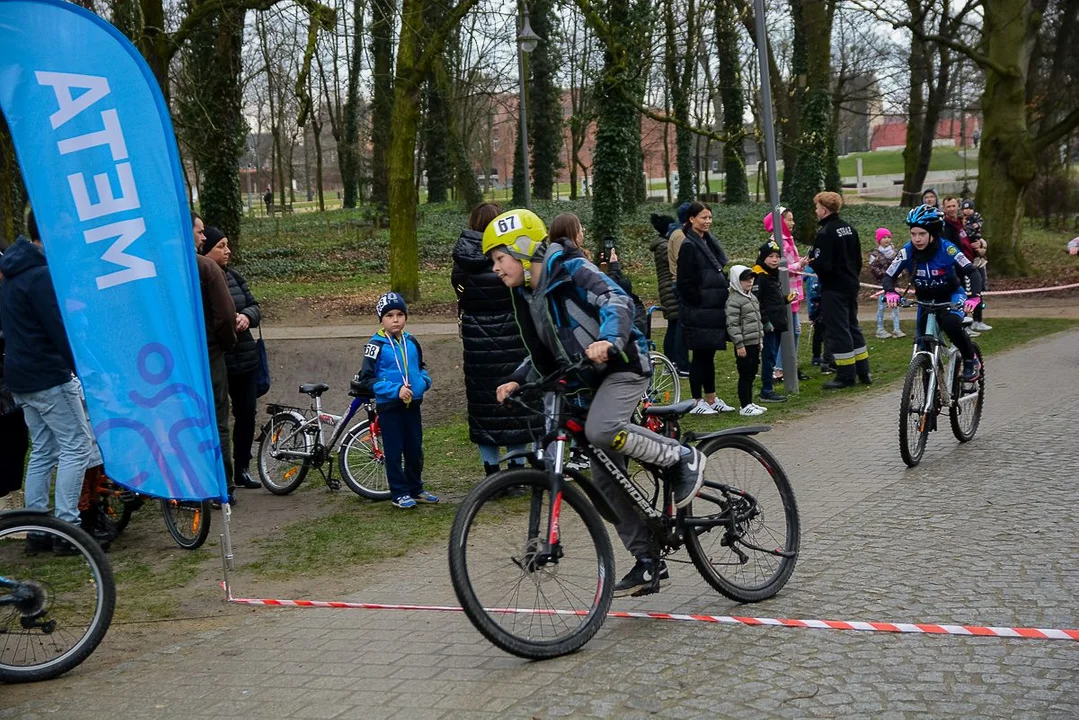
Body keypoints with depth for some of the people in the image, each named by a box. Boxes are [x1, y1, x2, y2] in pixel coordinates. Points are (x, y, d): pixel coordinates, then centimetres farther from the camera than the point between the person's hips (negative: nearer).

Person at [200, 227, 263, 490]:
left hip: (245, 359, 7)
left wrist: (247, 316, -10)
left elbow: (255, 307, 12)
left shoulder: (234, 276, 9)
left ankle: (242, 469, 25)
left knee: (247, 413, 11)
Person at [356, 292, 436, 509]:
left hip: (412, 404, 5)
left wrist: (424, 381, -1)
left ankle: (415, 488, 26)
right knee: (394, 451, 3)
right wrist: (395, 390, -19)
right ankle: (399, 493, 13)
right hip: (389, 405, -5)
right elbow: (367, 378, -11)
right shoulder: (376, 345, -10)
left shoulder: (412, 342, 6)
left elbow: (421, 367, 21)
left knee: (415, 449, 12)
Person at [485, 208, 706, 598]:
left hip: (623, 366, -8)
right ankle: (648, 563, 14)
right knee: (605, 478, 4)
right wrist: (516, 380, 3)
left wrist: (608, 340, -46)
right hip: (588, 382, 8)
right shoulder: (525, 295, 10)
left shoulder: (573, 270, -13)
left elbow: (618, 301, -28)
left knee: (601, 431, -34)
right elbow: (544, 354, 18)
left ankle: (683, 457, -12)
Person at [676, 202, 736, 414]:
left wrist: (726, 290, 10)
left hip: (713, 310, 8)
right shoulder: (689, 246, -12)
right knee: (700, 355, -2)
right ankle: (698, 402, 6)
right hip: (698, 312, -8)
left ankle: (711, 399, 20)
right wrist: (700, 303, -15)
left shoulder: (709, 242, 15)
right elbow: (686, 283, -16)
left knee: (709, 354, 13)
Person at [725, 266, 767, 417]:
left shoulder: (752, 297, 15)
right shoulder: (734, 300, -14)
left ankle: (750, 403, 23)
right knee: (745, 375, -4)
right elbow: (732, 324, -18)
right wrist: (739, 344, -20)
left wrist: (761, 339, 20)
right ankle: (745, 406, 2)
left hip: (754, 343, 9)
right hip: (744, 345, -9)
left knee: (751, 375, 14)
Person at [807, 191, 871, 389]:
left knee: (837, 330, -2)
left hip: (833, 289, -9)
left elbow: (822, 265, -23)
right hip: (851, 285, 9)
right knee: (853, 326, 17)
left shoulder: (825, 233, -18)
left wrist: (811, 260, -4)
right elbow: (858, 260, 13)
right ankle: (863, 372, 21)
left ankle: (846, 376, 1)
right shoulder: (850, 229, 8)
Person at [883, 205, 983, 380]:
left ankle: (971, 361, -7)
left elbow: (972, 272, -28)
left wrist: (973, 297, -45)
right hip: (926, 298, 3)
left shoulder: (947, 249, -25)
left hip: (951, 295, -3)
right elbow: (889, 276, -17)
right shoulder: (907, 252, -18)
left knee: (951, 323, -33)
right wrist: (890, 293, -40)